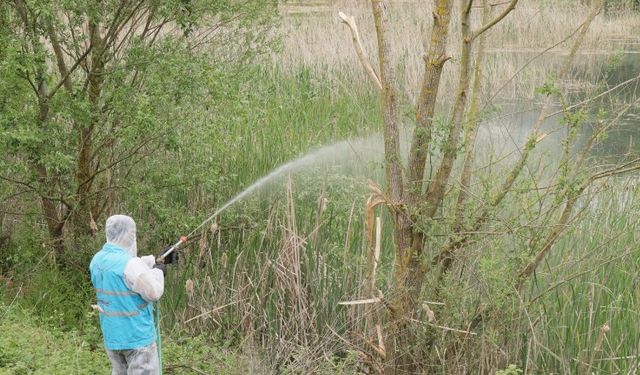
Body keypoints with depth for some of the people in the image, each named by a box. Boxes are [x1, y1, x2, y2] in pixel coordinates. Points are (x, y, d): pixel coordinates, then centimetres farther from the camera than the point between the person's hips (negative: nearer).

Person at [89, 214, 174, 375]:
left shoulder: (98, 260, 2)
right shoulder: (130, 265, -25)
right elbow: (154, 293, -16)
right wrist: (158, 271, 1)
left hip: (111, 337, 8)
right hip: (137, 337, -8)